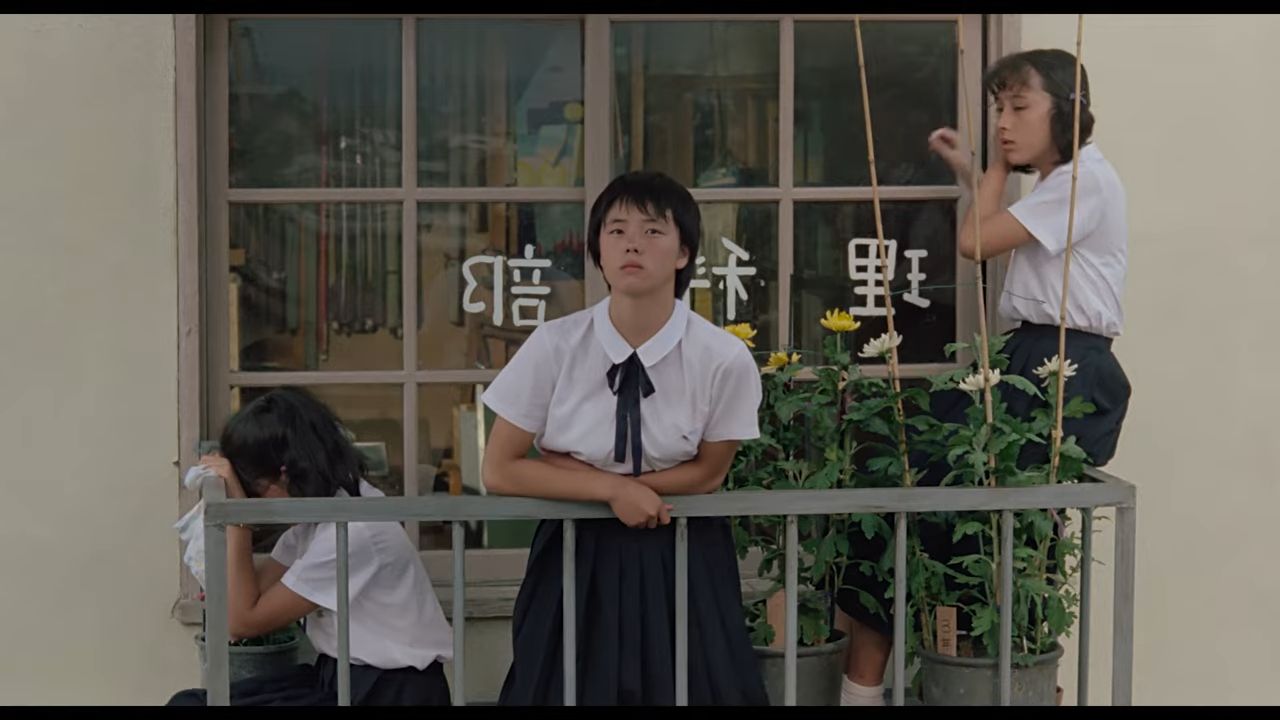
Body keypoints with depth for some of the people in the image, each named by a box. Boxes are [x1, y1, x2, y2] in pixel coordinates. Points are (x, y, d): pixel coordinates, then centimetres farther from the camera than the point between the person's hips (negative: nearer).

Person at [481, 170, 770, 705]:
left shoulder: (725, 359, -14)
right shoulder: (553, 346, -12)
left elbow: (708, 473, -3)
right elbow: (500, 472, -7)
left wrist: (580, 471, -11)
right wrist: (613, 488, -17)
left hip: (682, 560, 0)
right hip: (577, 557, 1)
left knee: (690, 689, 6)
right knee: (569, 690, 8)